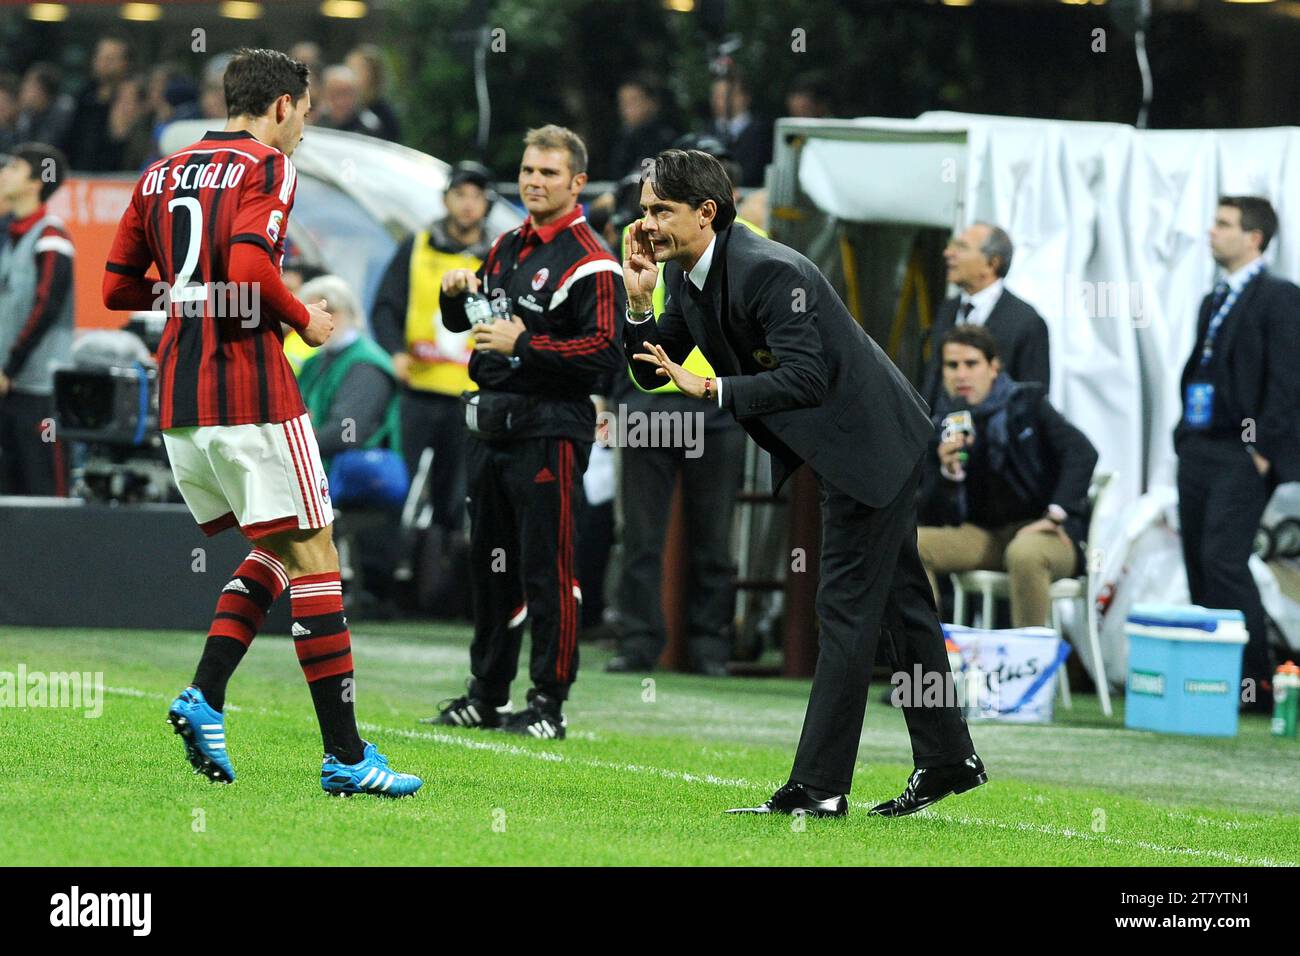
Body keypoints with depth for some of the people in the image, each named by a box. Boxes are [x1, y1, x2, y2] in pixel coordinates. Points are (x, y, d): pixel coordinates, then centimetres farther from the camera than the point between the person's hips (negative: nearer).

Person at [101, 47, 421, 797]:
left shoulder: (162, 174, 16)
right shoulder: (267, 165, -6)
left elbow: (118, 287, 16)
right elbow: (248, 266, -21)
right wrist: (303, 318, -6)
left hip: (178, 398, 8)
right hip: (251, 392, -8)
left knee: (277, 550, 18)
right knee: (313, 557, -3)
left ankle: (206, 695, 0)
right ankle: (345, 755, -6)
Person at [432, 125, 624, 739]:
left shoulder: (589, 263, -10)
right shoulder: (507, 246, 16)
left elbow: (604, 352, -18)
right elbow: (462, 321, 27)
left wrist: (524, 345, -22)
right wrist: (457, 293, 4)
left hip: (550, 431, -8)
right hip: (491, 427, 8)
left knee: (547, 569, -6)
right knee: (490, 565, 13)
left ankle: (549, 703, -2)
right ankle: (487, 694, 22)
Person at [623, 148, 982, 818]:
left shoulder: (770, 271, -27)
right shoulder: (682, 273, 1)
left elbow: (805, 379, -32)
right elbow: (651, 373, 4)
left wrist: (711, 389, -36)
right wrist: (639, 301, -12)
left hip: (870, 442, -10)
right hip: (855, 444, 10)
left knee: (847, 609, -8)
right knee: (899, 599, 17)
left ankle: (818, 787, -7)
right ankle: (949, 759, 27)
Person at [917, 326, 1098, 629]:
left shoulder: (1027, 403, 3)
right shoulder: (941, 430, 7)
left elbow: (1082, 453, -11)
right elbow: (933, 519, 2)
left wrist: (1056, 515, -21)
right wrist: (948, 471, -17)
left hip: (1041, 533, -4)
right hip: (985, 536, 4)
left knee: (1024, 553, -39)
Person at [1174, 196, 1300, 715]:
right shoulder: (1214, 301, 19)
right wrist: (1185, 435, 12)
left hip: (1241, 456, -8)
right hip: (1198, 451, 8)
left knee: (1223, 560, -15)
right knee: (1199, 565, 6)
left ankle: (1256, 685, -11)